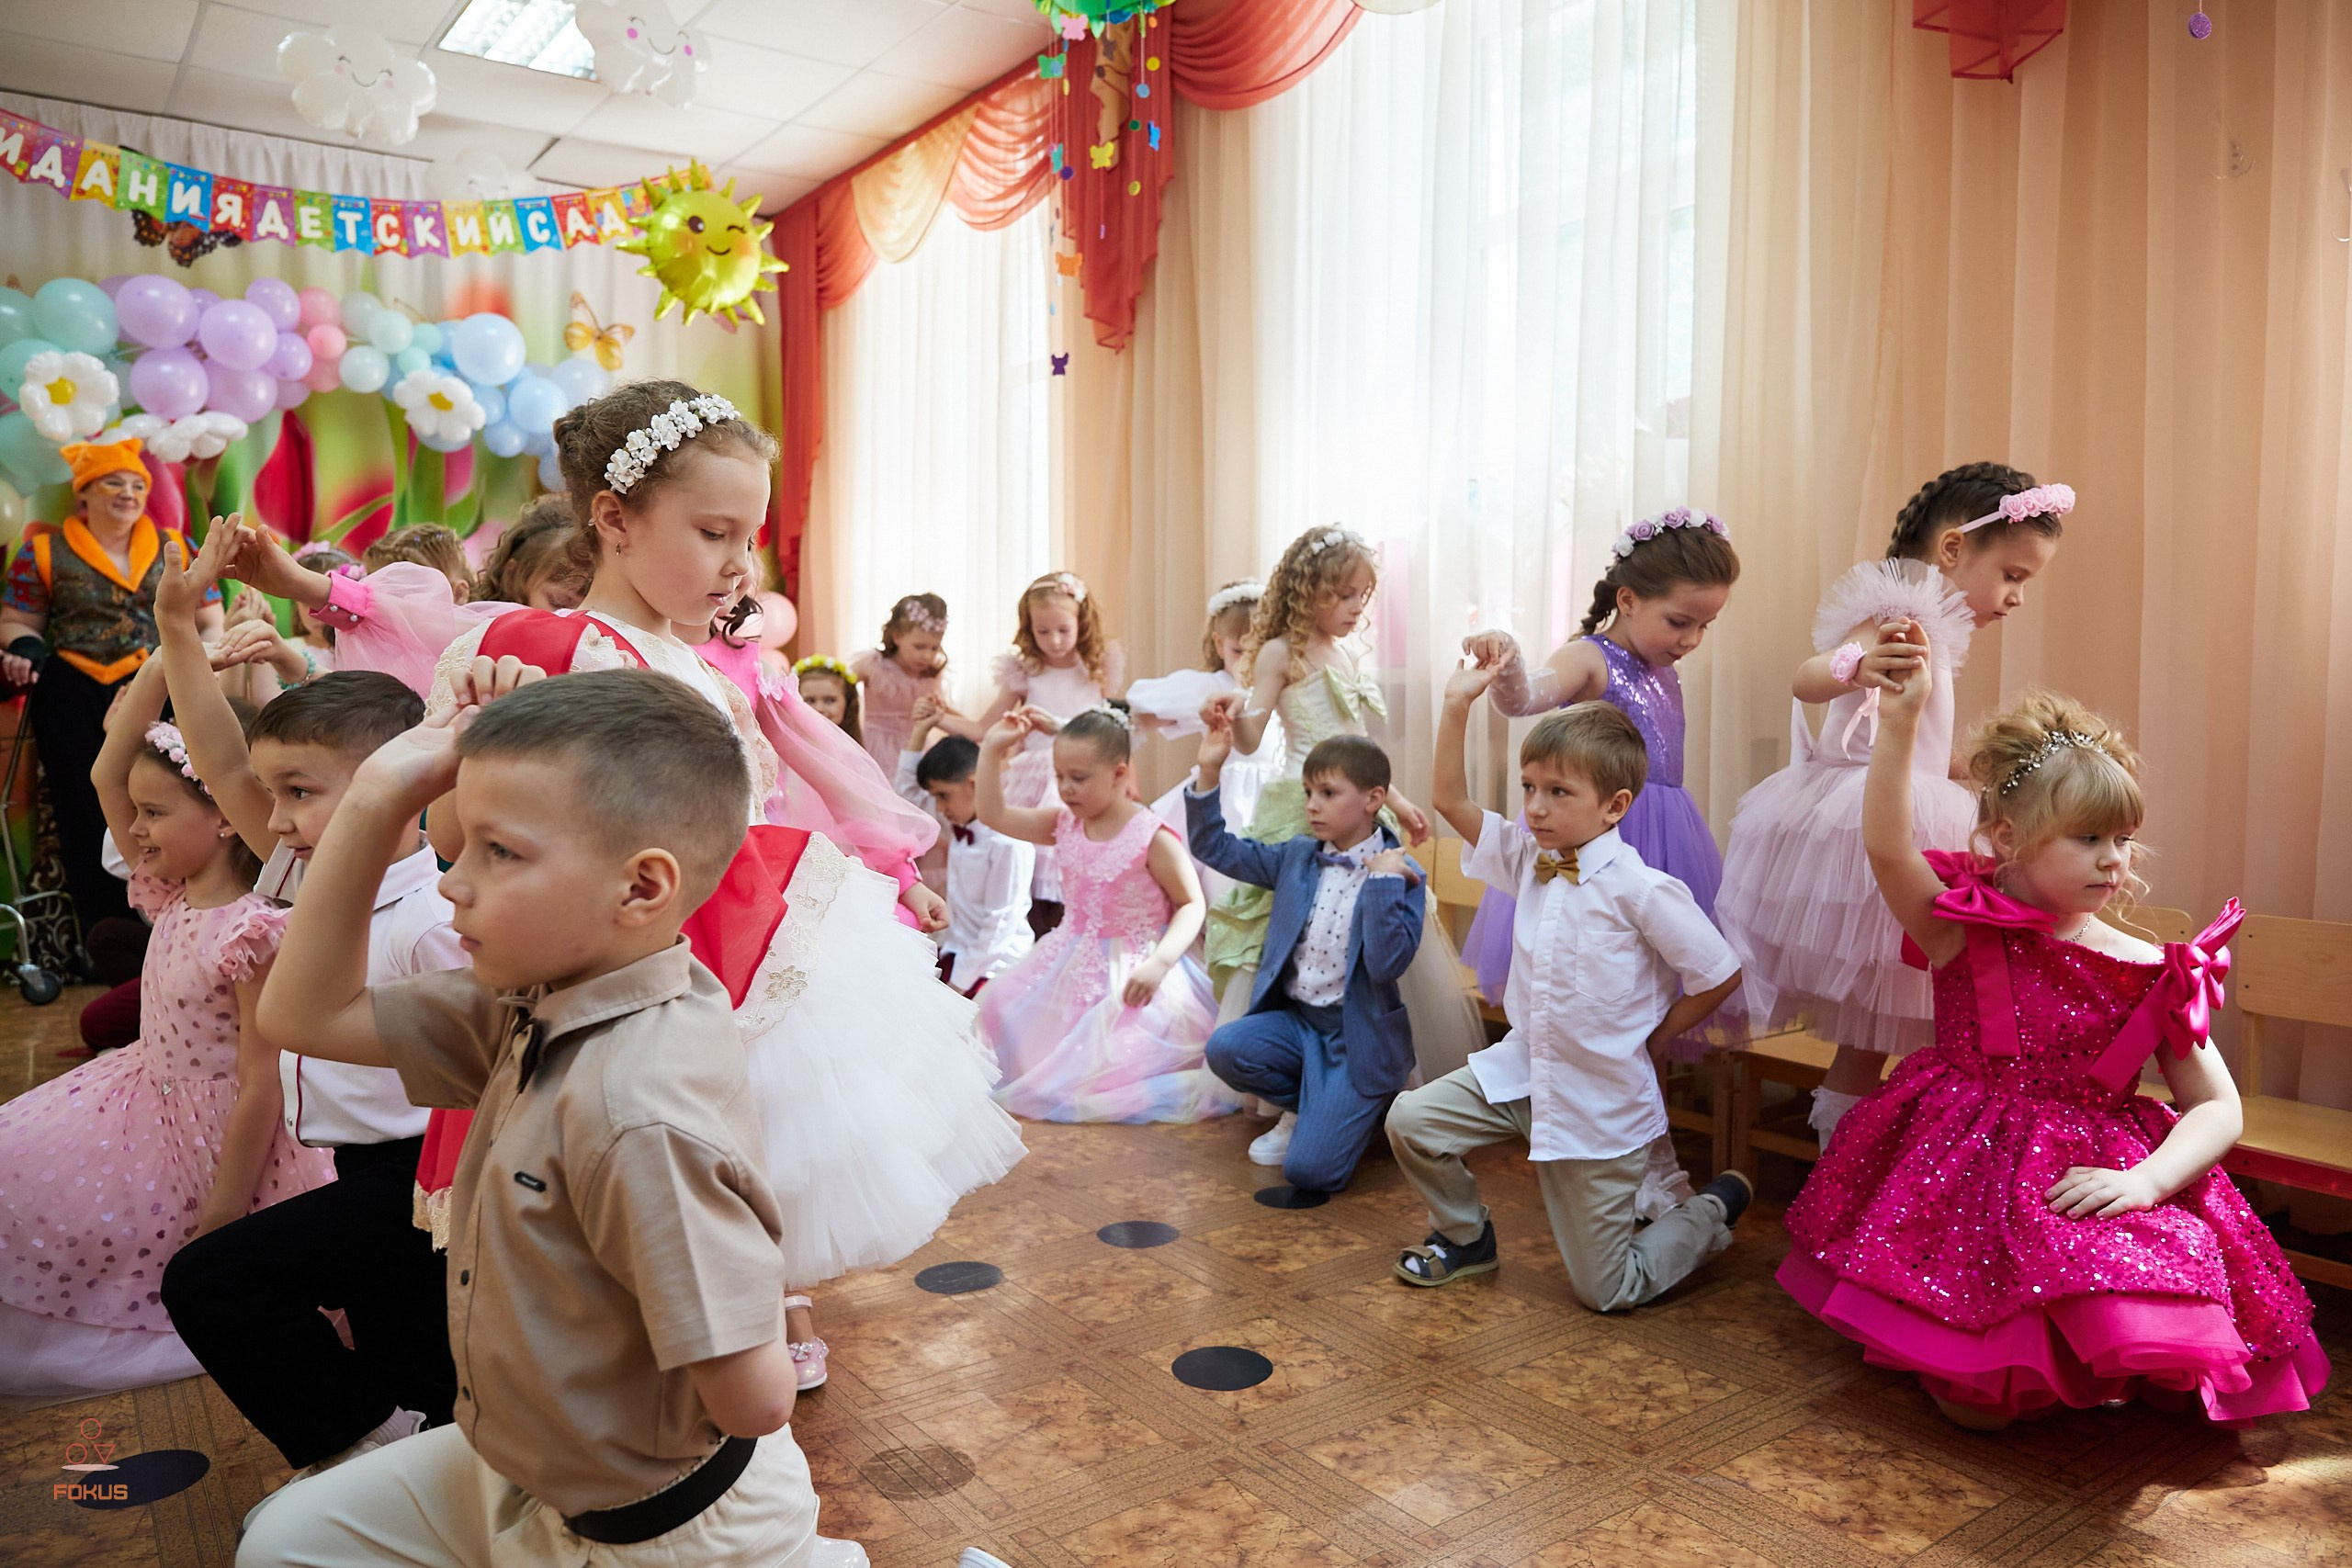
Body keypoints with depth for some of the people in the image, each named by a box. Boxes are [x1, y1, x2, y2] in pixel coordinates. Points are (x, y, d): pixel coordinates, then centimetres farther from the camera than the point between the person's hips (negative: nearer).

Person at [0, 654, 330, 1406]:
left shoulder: (251, 934, -28)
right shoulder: (175, 895, -3)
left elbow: (262, 1081, -25)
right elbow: (106, 776, -5)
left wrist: (223, 1211, -20)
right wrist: (160, 669, -16)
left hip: (221, 1134, -9)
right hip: (150, 1093, 9)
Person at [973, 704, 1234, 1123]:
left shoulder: (1151, 837, -18)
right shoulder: (1064, 824, 0)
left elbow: (1192, 905, -15)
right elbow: (993, 814, 4)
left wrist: (1159, 963, -28)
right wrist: (992, 750, -5)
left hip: (1130, 972, -7)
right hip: (1073, 965, 7)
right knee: (1001, 1009, 2)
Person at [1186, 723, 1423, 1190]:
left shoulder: (1401, 877, -11)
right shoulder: (1298, 856, 5)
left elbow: (1388, 965, -23)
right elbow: (1215, 849, 8)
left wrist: (1382, 881, -27)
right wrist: (1209, 773, -3)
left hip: (1357, 1034, -5)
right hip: (1296, 1018, 6)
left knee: (1310, 1172, -17)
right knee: (1225, 1048, -25)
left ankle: (1364, 1107, 17)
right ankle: (1305, 1109, 6)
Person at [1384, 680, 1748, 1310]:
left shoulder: (1641, 890, -21)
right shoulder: (1529, 857, -3)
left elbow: (1721, 976, -14)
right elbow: (1452, 800, -2)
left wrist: (1651, 1033, -5)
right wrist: (1457, 705, -9)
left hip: (1603, 1102, -5)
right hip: (1522, 1070, 5)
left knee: (1605, 1290, 5)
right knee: (1411, 1120, -9)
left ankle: (1716, 1207, 32)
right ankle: (1465, 1235, 20)